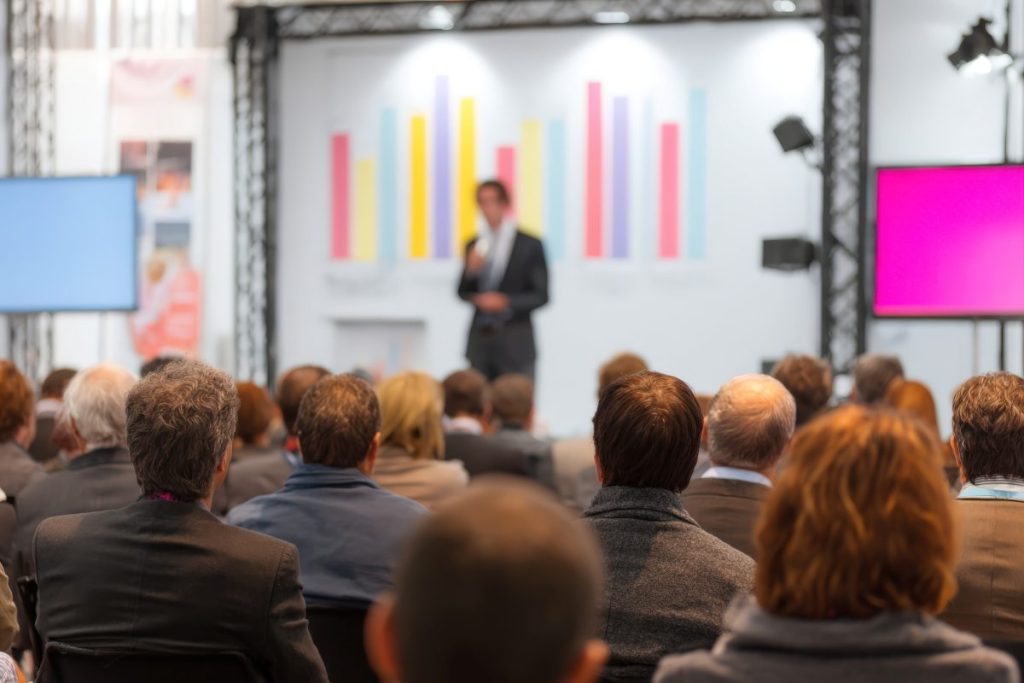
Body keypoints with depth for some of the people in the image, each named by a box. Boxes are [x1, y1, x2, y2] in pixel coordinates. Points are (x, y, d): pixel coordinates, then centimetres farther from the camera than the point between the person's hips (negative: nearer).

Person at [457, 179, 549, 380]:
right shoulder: (474, 246, 12)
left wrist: (506, 302, -15)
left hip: (515, 343, -3)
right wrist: (471, 270, -7)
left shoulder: (530, 245, 1)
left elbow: (541, 295, -1)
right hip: (480, 342, 3)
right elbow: (462, 292, 12)